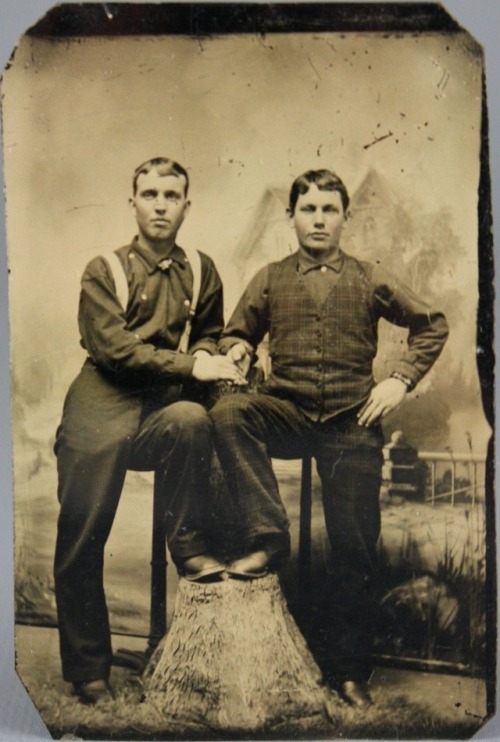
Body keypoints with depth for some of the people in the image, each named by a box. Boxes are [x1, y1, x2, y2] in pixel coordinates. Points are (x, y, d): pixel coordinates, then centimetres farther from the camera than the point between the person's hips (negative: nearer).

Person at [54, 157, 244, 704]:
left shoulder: (200, 271, 11)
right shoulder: (104, 270, 2)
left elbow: (209, 334, 21)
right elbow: (113, 349, -10)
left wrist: (205, 356, -4)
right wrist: (189, 365, -18)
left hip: (161, 411, 2)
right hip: (101, 412, -1)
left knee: (193, 418, -36)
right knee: (81, 544, 0)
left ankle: (189, 549, -16)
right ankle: (88, 670, 19)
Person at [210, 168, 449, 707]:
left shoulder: (370, 281, 9)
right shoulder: (270, 279, 10)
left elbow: (432, 325, 15)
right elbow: (236, 334, 16)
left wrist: (400, 380, 2)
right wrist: (236, 350, -9)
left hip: (351, 424, 0)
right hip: (286, 413, 1)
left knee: (355, 546, 0)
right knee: (227, 412, -31)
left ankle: (349, 671, 17)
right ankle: (266, 536, -24)